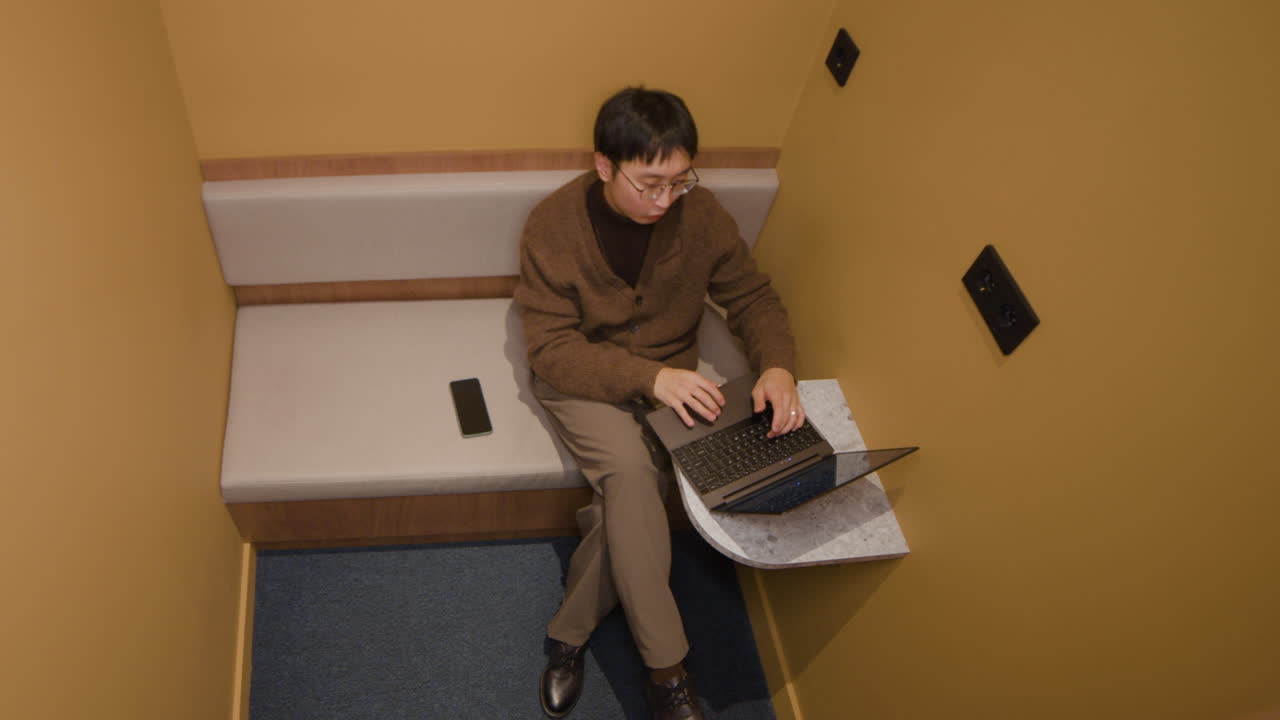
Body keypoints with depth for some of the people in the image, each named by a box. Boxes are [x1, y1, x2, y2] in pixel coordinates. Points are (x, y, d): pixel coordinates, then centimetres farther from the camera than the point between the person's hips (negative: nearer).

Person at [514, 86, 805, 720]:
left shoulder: (700, 212, -10)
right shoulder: (553, 227, -18)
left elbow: (752, 297, 0)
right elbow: (551, 348, -19)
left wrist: (777, 366, -20)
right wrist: (647, 376, -32)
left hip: (669, 375, 3)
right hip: (579, 378, -2)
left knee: (624, 498, -24)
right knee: (629, 467, -31)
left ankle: (568, 634, 0)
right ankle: (665, 665, -18)